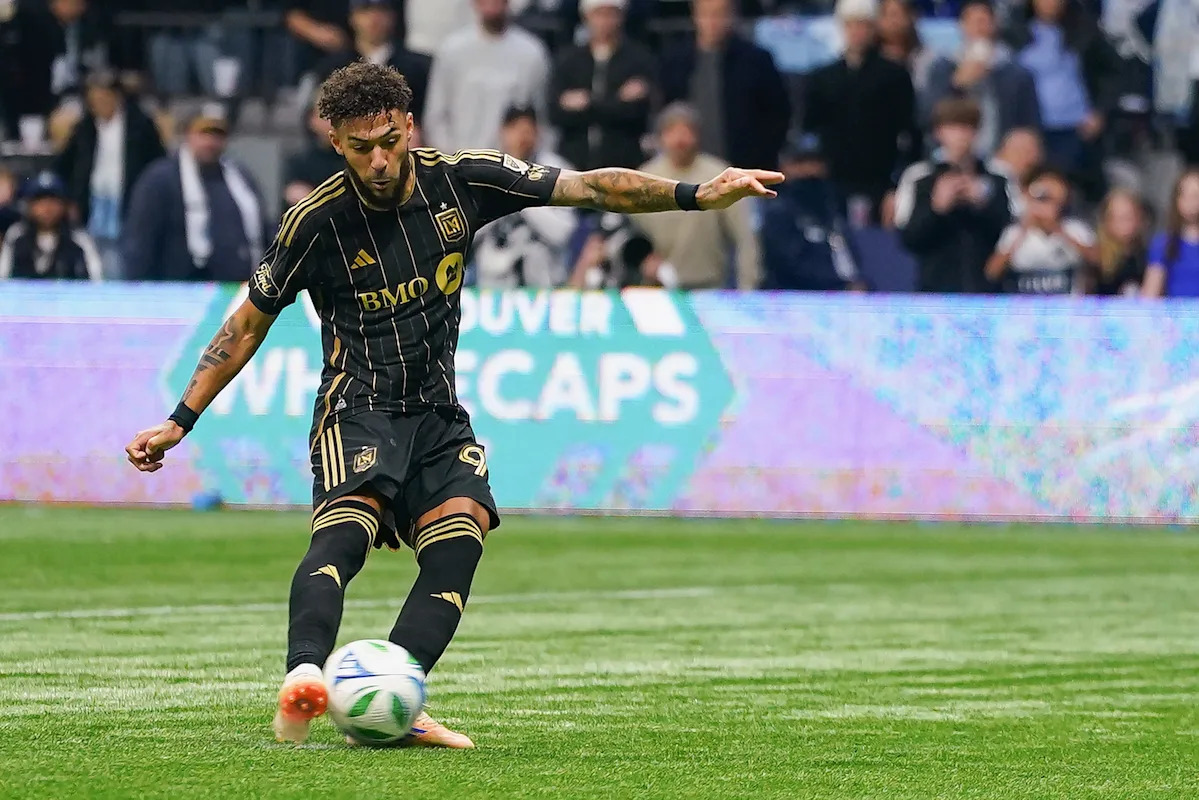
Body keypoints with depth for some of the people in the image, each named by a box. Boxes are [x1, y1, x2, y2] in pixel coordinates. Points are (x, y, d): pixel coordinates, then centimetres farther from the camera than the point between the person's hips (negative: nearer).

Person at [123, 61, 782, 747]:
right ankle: (303, 680, -53)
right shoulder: (317, 222, -9)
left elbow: (590, 188, -1)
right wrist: (180, 422, 3)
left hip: (438, 413, 4)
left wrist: (695, 195, -11)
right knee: (346, 529, -31)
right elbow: (248, 324, 3)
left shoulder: (461, 181, -4)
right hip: (358, 409, -4)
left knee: (459, 545, -20)